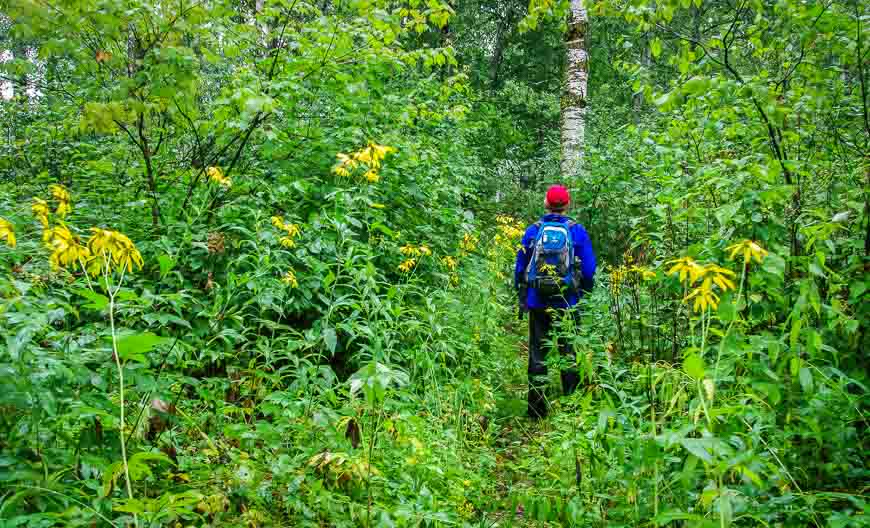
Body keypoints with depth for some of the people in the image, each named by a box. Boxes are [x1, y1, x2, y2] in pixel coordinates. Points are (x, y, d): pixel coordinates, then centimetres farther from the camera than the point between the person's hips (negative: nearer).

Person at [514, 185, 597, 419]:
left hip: (537, 303, 1)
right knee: (569, 351, 10)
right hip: (567, 303, -1)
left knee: (538, 353, 8)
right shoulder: (577, 231, -3)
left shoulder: (533, 230, -1)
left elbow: (520, 266, 3)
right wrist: (583, 294, 15)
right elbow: (589, 270, -2)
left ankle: (536, 408, 12)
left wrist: (521, 298, 14)